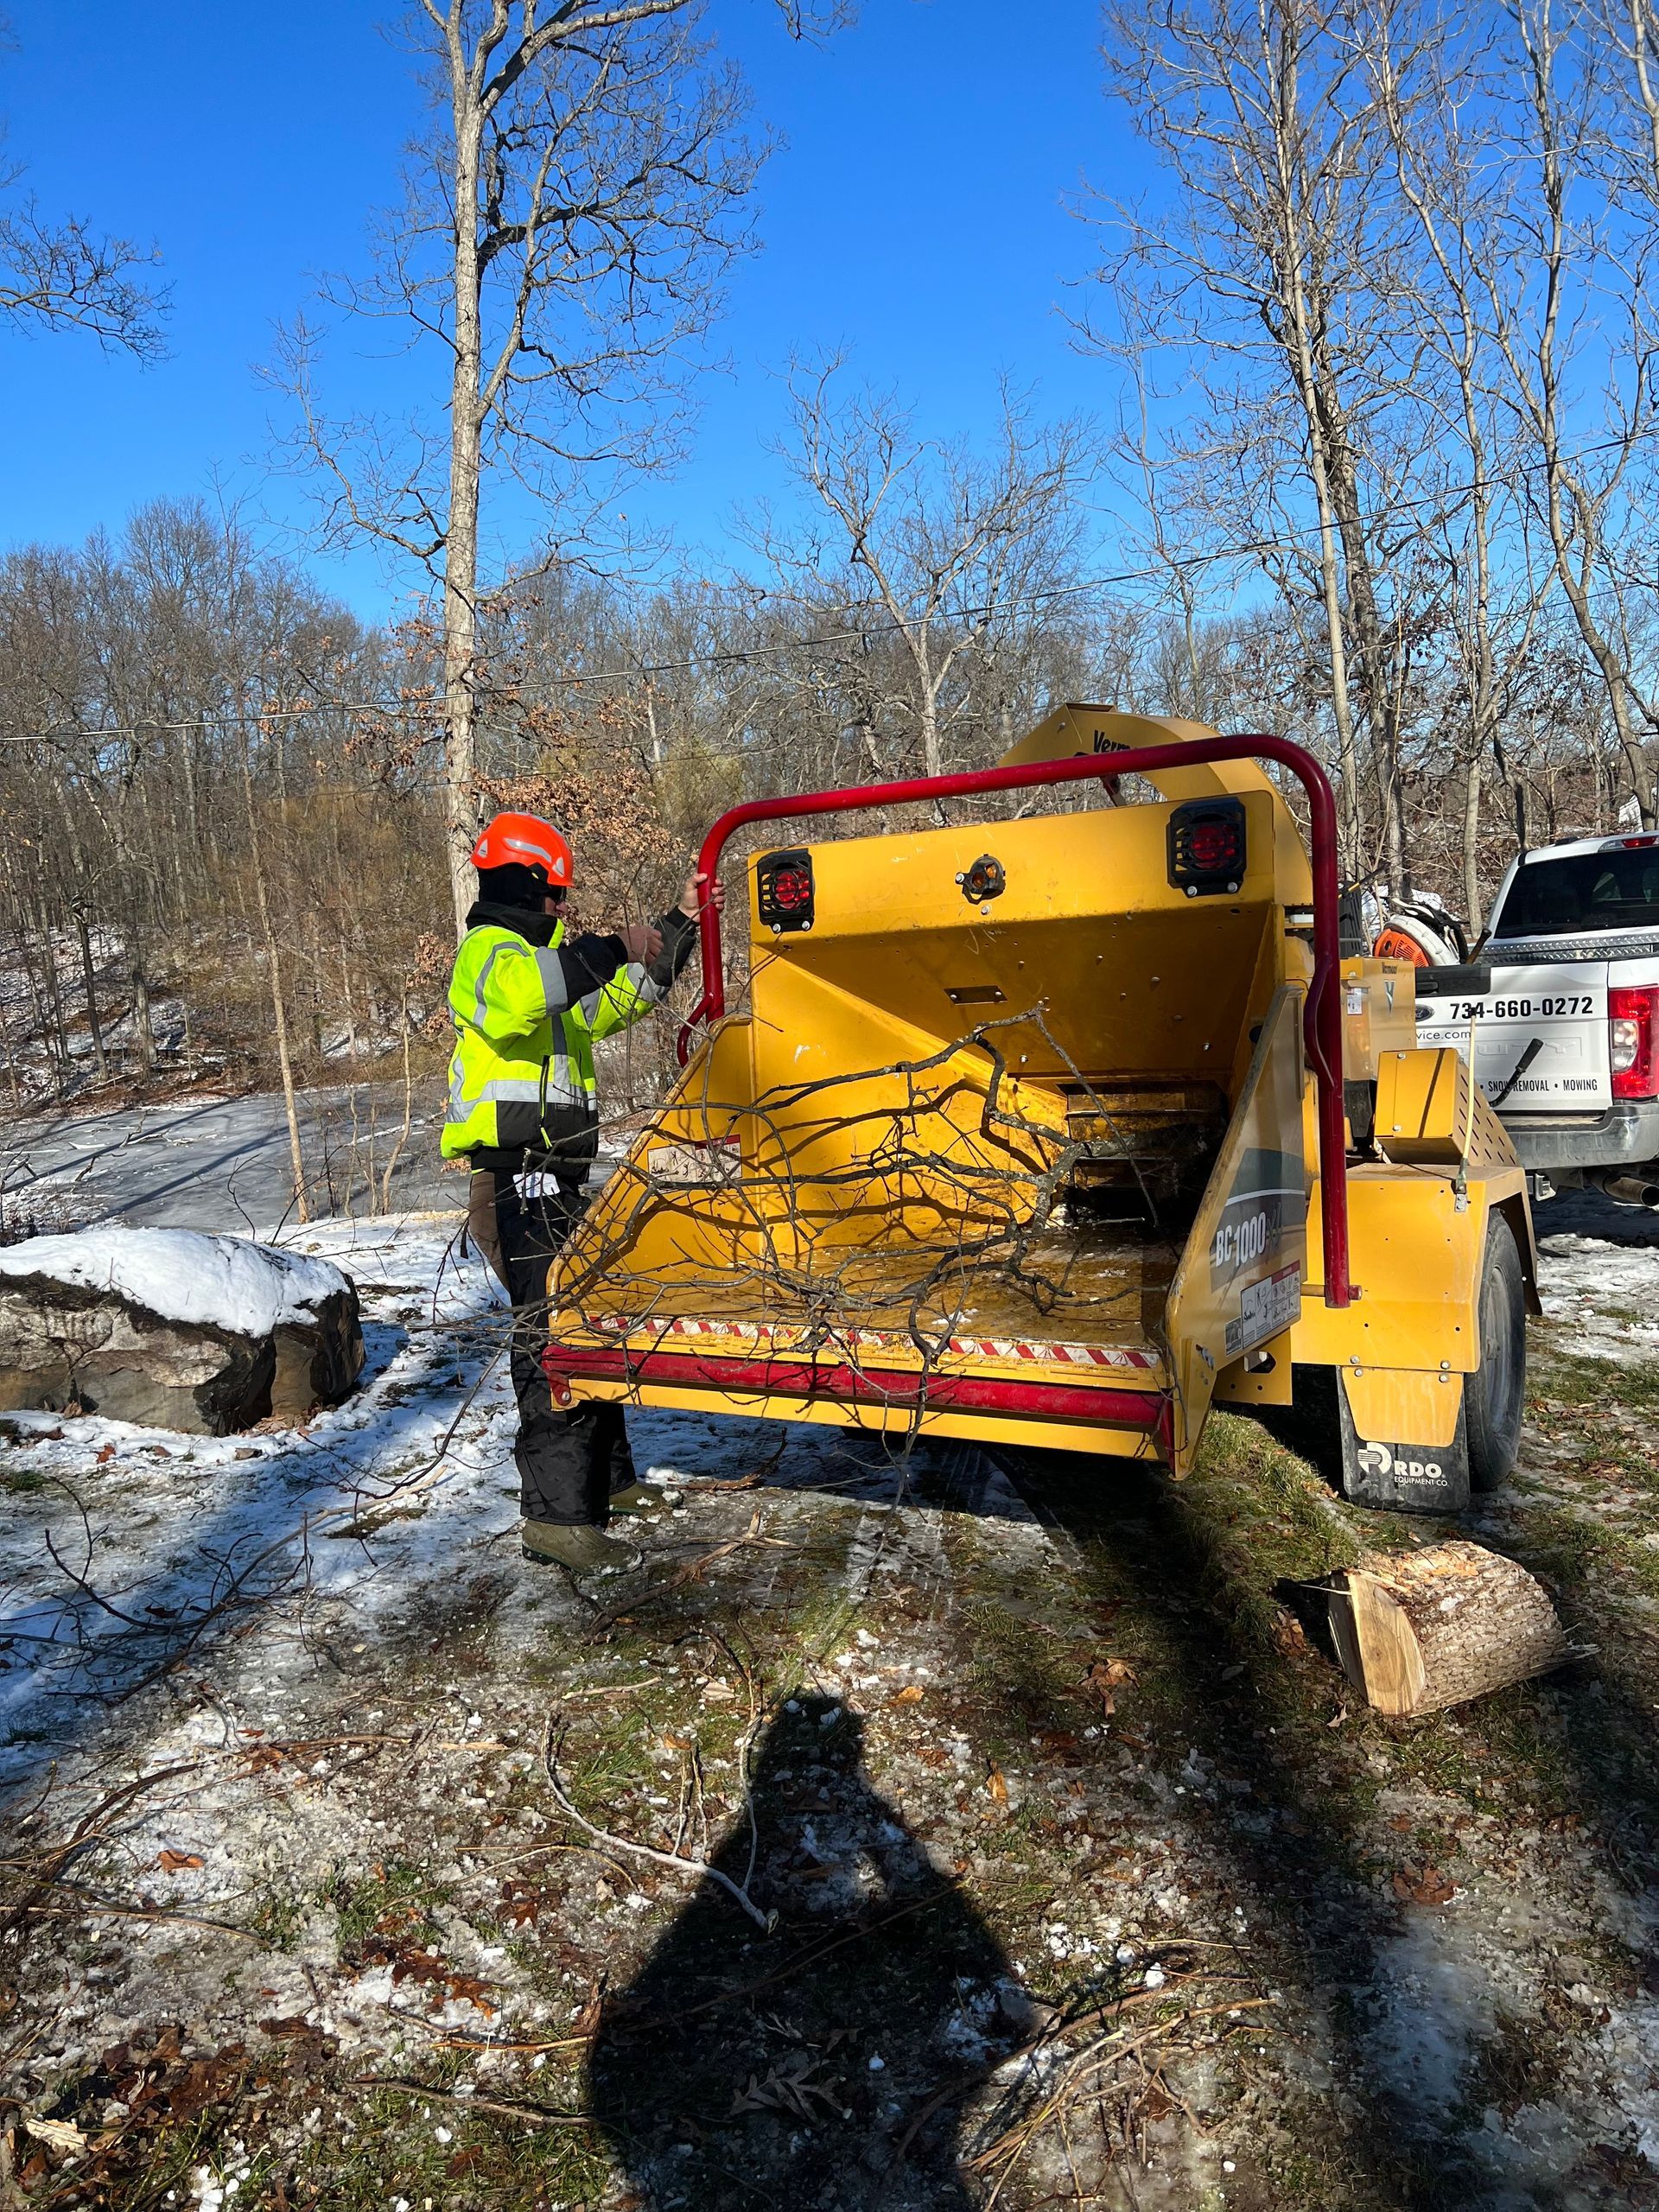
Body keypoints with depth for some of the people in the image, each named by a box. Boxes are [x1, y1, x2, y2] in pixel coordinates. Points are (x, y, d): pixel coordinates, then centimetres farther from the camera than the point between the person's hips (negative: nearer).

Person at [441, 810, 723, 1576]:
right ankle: (556, 1517, -12)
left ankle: (606, 1478, 30)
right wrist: (609, 950, -31)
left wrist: (680, 925, 33)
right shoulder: (492, 949, -7)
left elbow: (619, 999, 36)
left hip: (555, 1177, 11)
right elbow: (514, 994, -34)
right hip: (521, 1175, -11)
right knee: (552, 1335, -14)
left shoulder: (536, 951, 25)